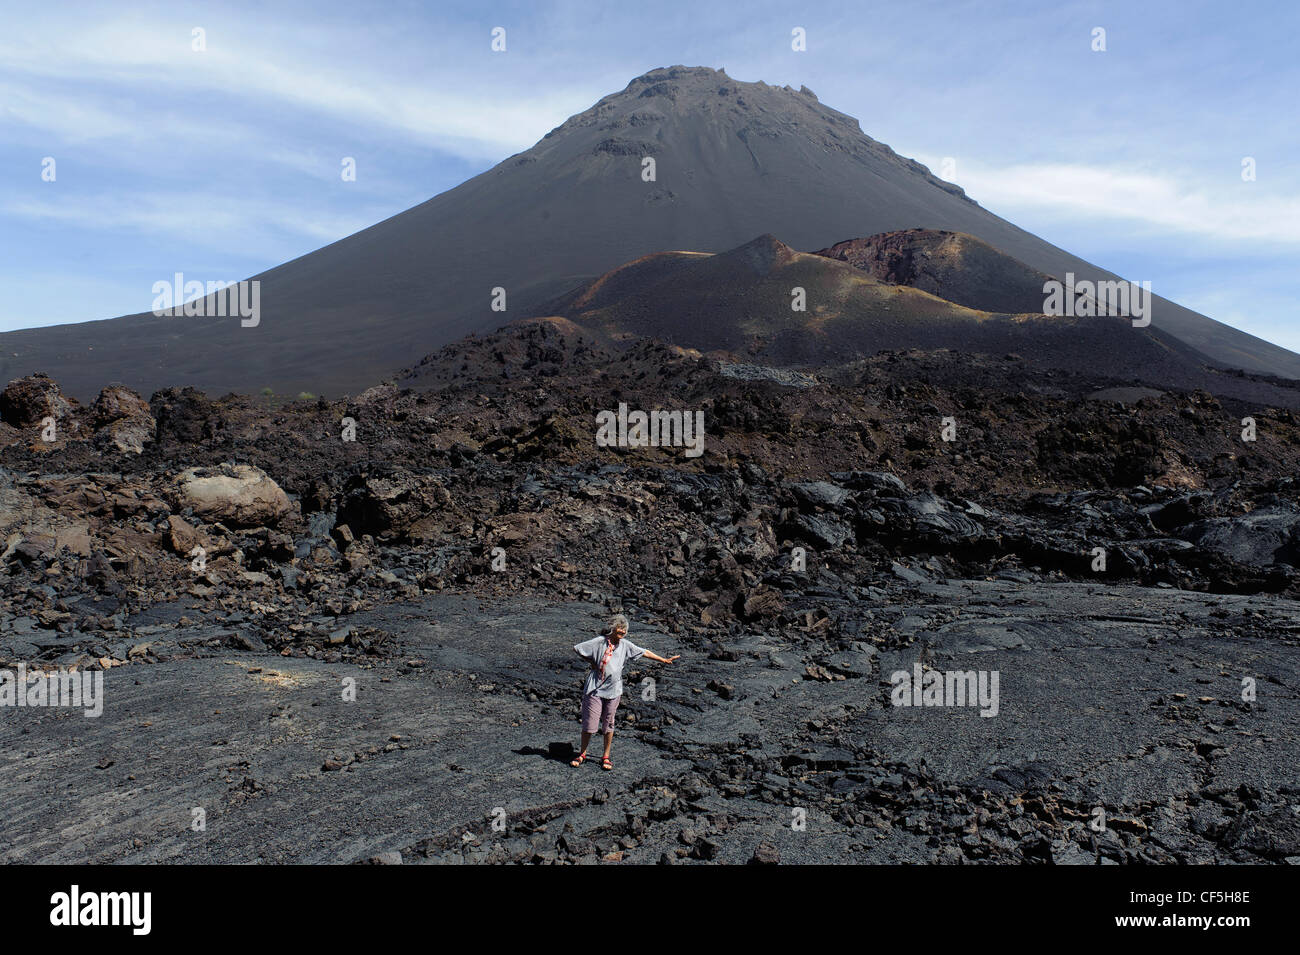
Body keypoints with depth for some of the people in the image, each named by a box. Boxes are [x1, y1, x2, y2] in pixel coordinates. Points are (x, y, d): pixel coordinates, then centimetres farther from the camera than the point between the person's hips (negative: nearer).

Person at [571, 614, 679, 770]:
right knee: (589, 723, 1)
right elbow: (577, 648, -6)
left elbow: (644, 652, 9)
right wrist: (592, 663, -1)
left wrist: (664, 660, 9)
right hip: (595, 689, -3)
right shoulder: (599, 642, -8)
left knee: (608, 724, 8)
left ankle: (605, 757, 21)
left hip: (613, 690, 3)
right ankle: (582, 754, 19)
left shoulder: (625, 645, 4)